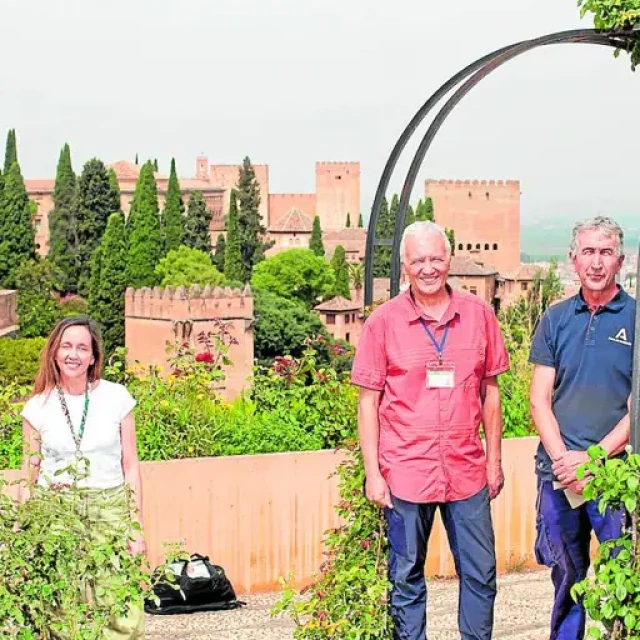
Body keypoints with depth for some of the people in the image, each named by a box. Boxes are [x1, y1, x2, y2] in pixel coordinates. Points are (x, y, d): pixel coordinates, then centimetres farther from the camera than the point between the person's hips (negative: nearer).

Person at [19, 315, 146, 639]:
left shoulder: (117, 398, 2)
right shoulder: (38, 407, 3)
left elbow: (130, 466, 5)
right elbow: (29, 475, 8)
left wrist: (137, 527, 1)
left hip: (111, 510, 0)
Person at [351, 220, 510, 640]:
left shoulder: (479, 314, 3)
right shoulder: (383, 322, -3)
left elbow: (490, 391, 10)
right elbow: (368, 402, 0)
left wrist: (495, 460, 9)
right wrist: (372, 473, -4)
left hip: (467, 471, 2)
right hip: (406, 474, -2)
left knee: (481, 574, 9)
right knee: (406, 578, 8)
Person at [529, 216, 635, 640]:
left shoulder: (634, 318, -2)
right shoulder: (556, 319, 8)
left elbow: (635, 409, -6)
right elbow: (540, 399, 5)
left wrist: (592, 458, -14)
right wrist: (562, 457, -9)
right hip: (558, 473, 3)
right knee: (566, 577, 13)